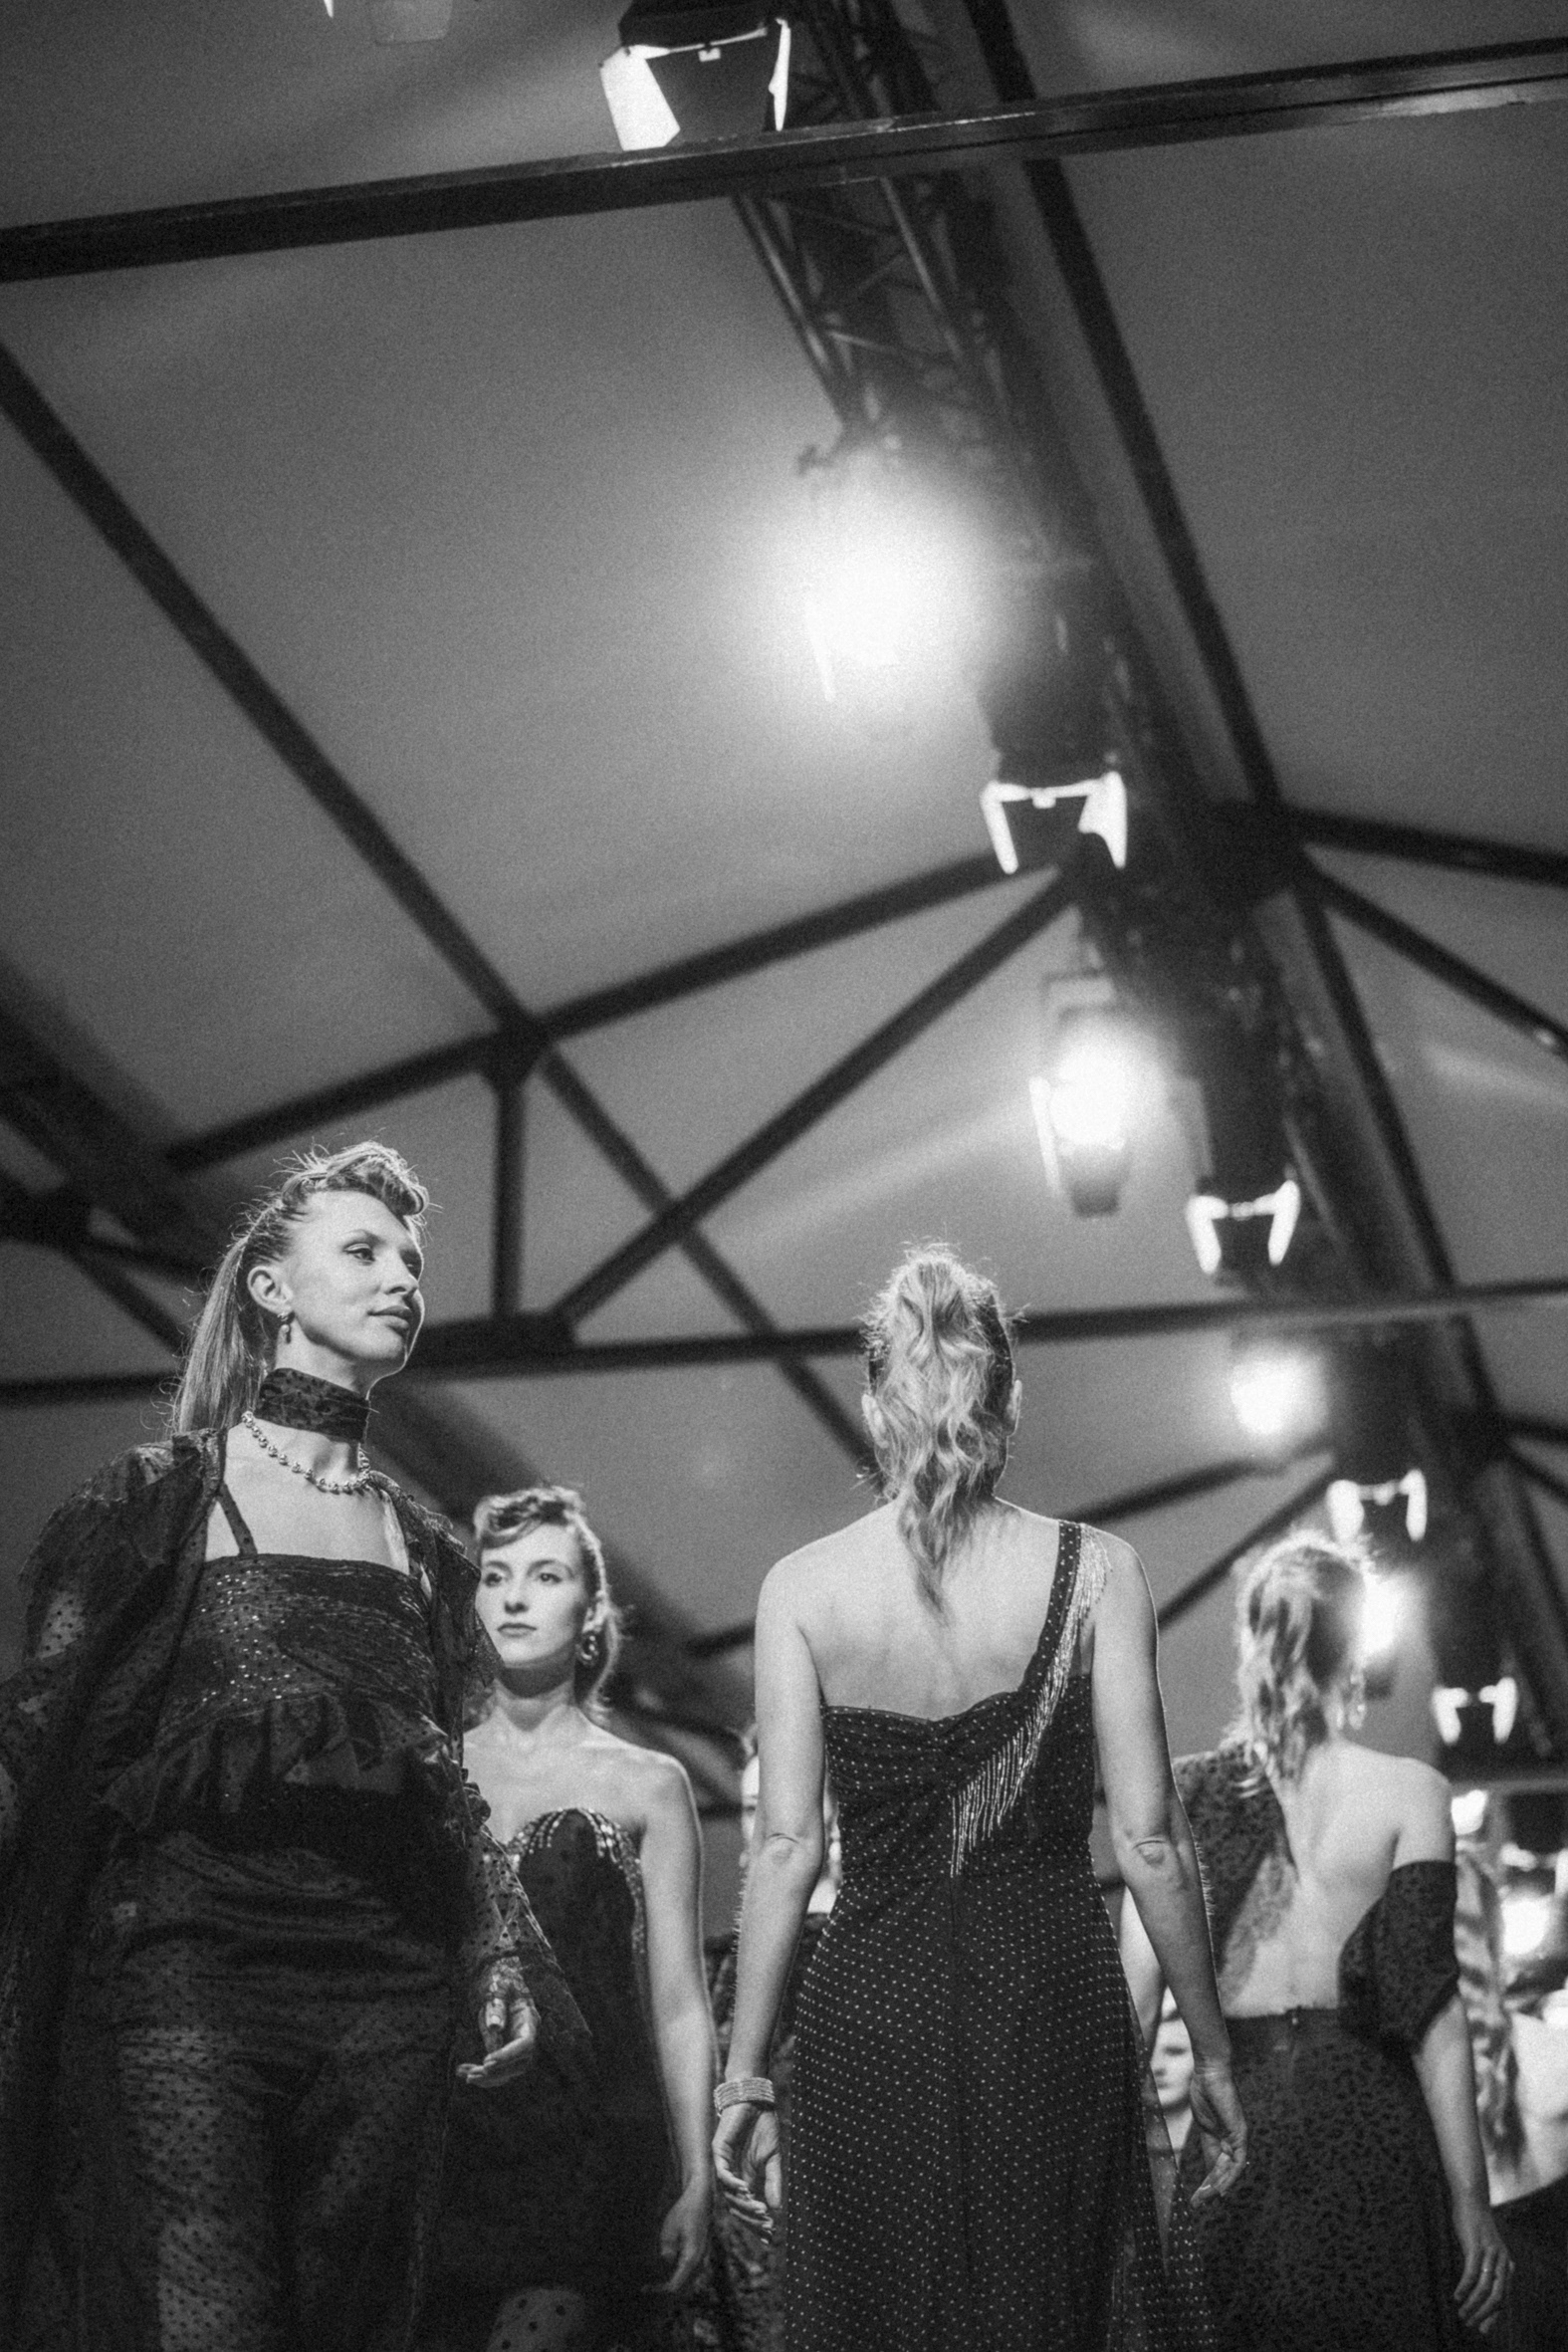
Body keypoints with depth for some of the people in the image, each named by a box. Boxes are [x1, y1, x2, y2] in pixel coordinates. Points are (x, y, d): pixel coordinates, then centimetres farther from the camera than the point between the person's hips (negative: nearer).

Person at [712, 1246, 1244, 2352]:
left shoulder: (800, 1586, 0)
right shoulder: (1095, 1572, -2)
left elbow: (787, 1844, -2)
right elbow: (1149, 1839, -3)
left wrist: (745, 2073, 4)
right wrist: (1211, 2053, 6)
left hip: (869, 2008, 1)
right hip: (1054, 1983, -1)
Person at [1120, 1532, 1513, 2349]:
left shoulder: (1186, 1796, 3)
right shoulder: (1408, 1792, -2)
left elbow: (1132, 2005, 1)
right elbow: (1431, 2013, -5)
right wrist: (1470, 2203, -1)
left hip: (1230, 2122, 2)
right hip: (1368, 2122, -2)